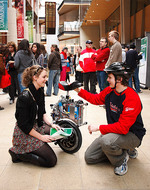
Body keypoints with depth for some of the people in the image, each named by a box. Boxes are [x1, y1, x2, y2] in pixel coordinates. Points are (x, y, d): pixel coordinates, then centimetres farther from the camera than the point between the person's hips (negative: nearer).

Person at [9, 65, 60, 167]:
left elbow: (43, 113, 10)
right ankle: (18, 153, 1)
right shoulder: (24, 97, -26)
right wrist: (41, 137, -17)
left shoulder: (40, 91, 1)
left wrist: (51, 124, -5)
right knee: (52, 160, -10)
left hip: (37, 127, 9)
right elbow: (24, 125, -22)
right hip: (25, 134, -9)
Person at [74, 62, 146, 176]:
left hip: (132, 135, -8)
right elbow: (96, 99, 16)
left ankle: (121, 159, -5)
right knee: (89, 157, 6)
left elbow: (123, 127, -30)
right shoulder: (110, 91, -4)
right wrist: (79, 90, 8)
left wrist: (98, 128, -26)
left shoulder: (132, 99, -27)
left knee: (106, 141, -39)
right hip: (114, 130, 8)